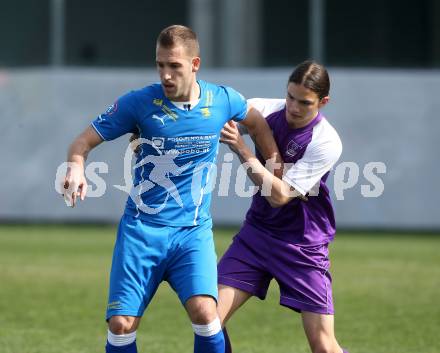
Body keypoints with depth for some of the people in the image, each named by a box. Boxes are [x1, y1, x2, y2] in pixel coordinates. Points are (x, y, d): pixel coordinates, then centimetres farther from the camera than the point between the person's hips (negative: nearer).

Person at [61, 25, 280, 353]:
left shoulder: (223, 101, -2)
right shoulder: (139, 103, -8)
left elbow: (257, 123, 20)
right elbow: (84, 142, -4)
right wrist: (76, 168, -26)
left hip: (193, 231, 0)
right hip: (141, 229, 0)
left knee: (204, 312, -22)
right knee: (121, 325, -7)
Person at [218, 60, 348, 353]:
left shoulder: (326, 143, -20)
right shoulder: (268, 110, -7)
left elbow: (280, 194, -23)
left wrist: (240, 147, -27)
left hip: (303, 244, -4)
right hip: (257, 232, 4)